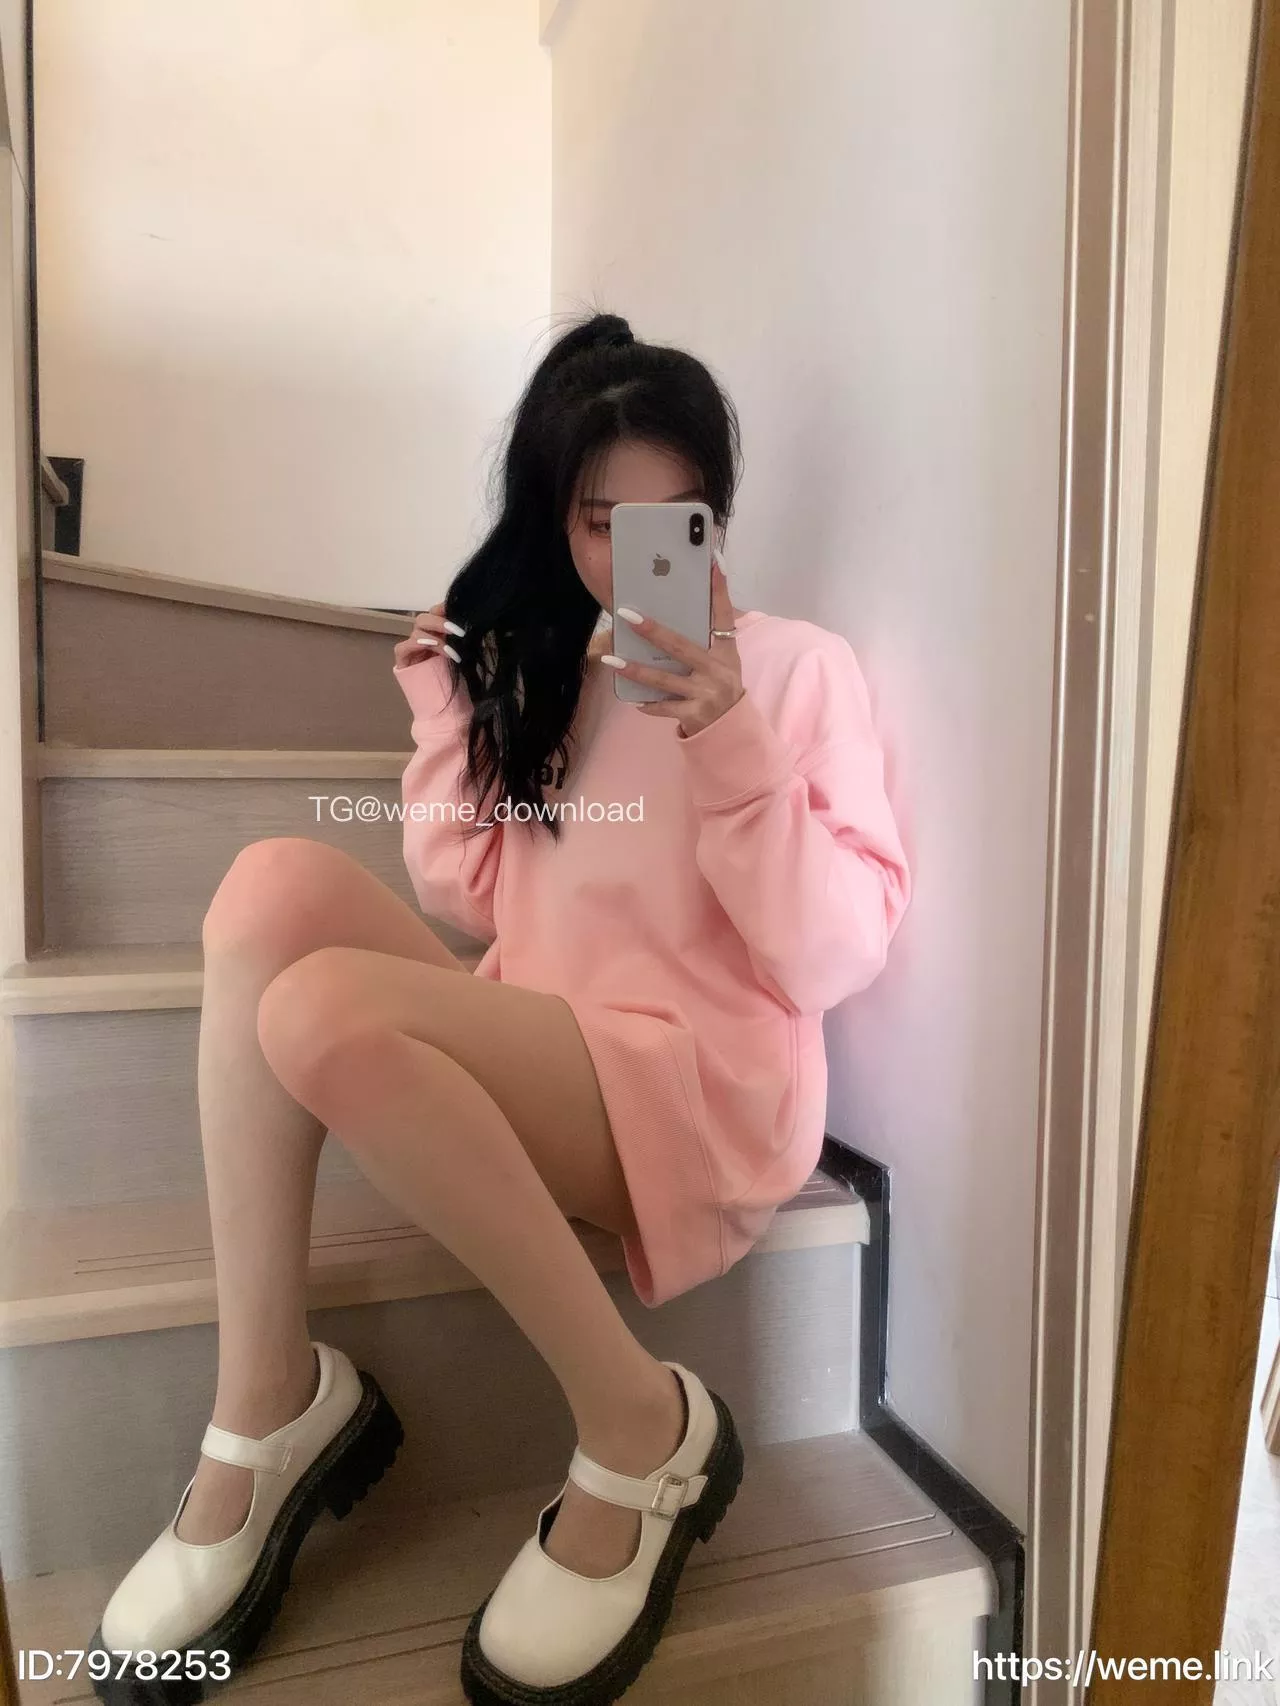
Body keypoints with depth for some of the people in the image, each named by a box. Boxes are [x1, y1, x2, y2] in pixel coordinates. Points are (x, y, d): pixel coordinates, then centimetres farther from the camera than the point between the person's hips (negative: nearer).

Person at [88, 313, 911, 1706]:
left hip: (706, 1083, -5)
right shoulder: (534, 667, 18)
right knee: (276, 881, -18)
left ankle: (642, 1429, -13)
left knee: (324, 1011, -28)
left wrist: (730, 742, -21)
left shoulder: (799, 667, 1)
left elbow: (834, 957, -9)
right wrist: (445, 719, 7)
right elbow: (475, 906, 14)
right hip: (526, 1073, 6)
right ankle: (267, 1407, -15)